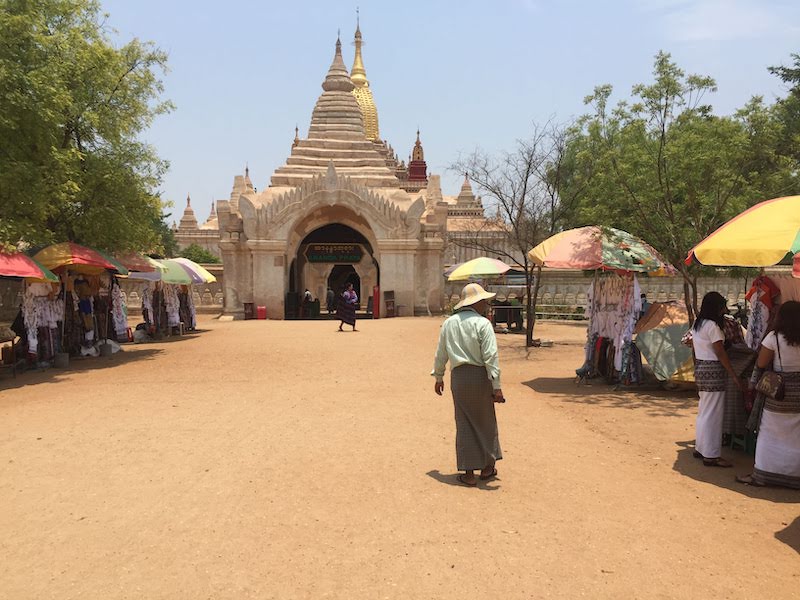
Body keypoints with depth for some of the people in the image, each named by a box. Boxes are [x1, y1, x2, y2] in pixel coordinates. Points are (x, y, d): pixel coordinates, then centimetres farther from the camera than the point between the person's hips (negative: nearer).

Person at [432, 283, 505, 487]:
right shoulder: (483, 324, -10)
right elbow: (490, 357, -15)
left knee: (465, 424, 10)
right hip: (480, 376, -3)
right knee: (486, 421, 14)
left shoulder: (449, 323, 6)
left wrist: (438, 377, 23)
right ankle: (487, 467, 26)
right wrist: (496, 386, -13)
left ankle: (469, 473, 13)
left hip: (458, 377, 3)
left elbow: (440, 354, 12)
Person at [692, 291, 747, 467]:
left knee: (704, 411, 17)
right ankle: (711, 455, 1)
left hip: (700, 369, 9)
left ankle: (700, 448, 25)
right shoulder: (713, 326, -16)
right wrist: (735, 376, -13)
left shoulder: (697, 324, 11)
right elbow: (721, 353, -17)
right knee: (713, 413, -4)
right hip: (713, 370, -9)